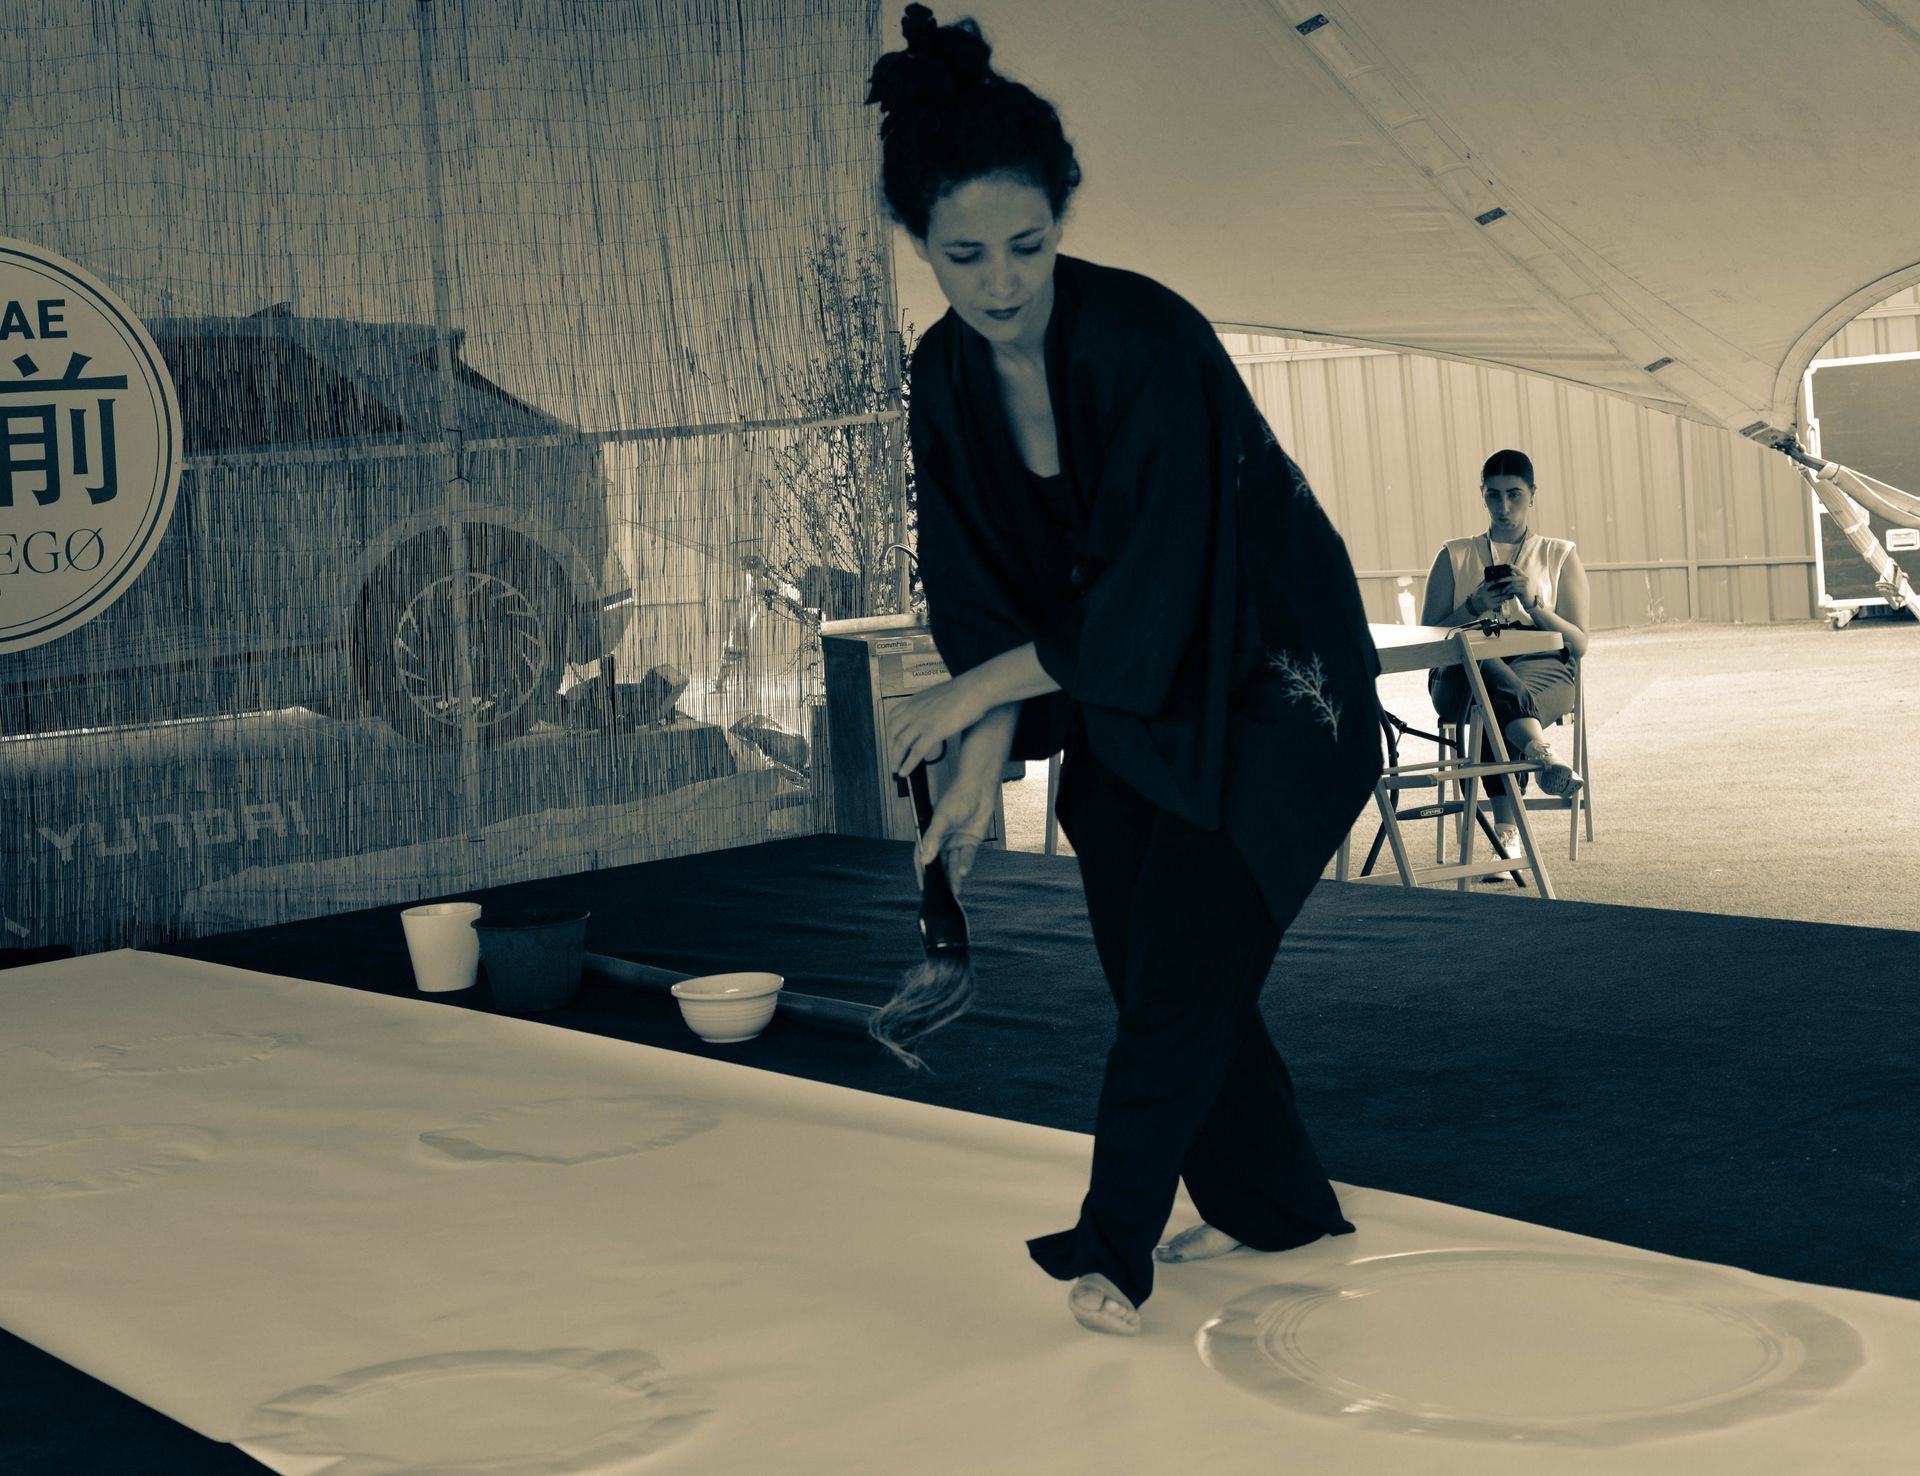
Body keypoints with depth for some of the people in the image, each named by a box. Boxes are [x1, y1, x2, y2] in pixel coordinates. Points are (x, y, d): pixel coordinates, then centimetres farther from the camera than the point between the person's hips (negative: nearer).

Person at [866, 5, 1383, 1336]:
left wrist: (975, 692, -23)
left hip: (1268, 687, -7)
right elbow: (984, 590, -3)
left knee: (1179, 969, -5)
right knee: (1155, 960, 9)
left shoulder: (1146, 340, -29)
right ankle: (1278, 1207, 28)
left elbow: (1148, 592, -30)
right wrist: (987, 758, -15)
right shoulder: (950, 375, -7)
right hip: (1127, 696, 7)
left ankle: (1113, 1249, 10)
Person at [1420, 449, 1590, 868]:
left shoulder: (1561, 557, 20)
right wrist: (1474, 607, -7)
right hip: (1462, 676, 0)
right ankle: (1541, 752, -65)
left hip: (1542, 669, 0)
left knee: (1496, 706, -42)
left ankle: (1506, 829, -56)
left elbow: (1578, 644, 8)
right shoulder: (1454, 556, 22)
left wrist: (1534, 605, -10)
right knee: (1481, 665, -43)